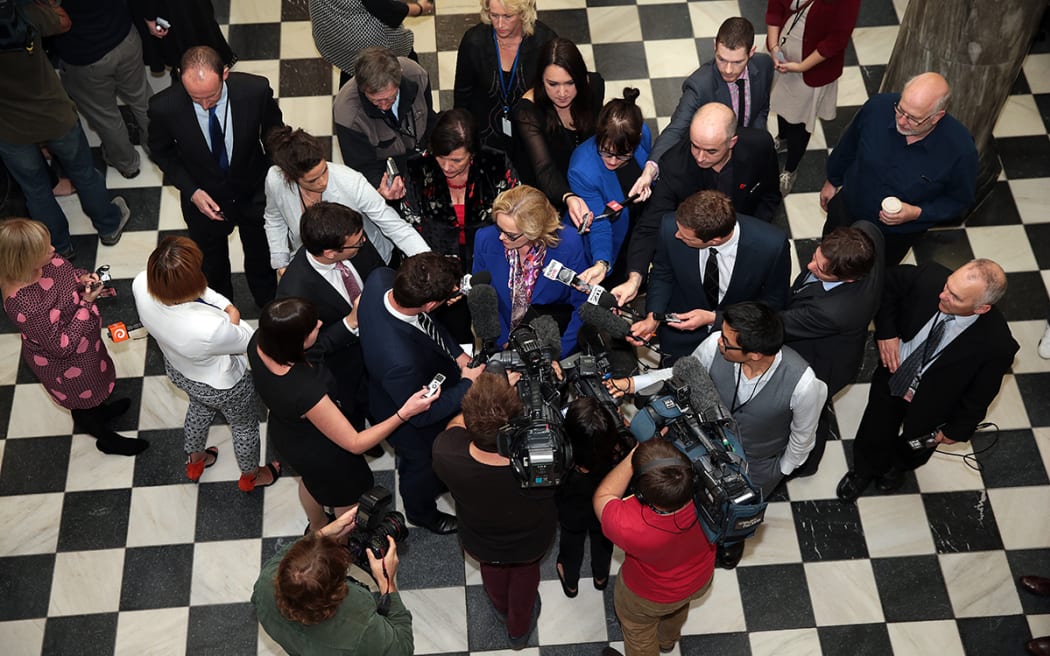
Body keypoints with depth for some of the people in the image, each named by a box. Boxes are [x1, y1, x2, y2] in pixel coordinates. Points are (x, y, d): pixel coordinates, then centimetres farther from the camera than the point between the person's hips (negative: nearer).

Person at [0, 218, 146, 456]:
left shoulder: (44, 261, -23)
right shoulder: (23, 305, -44)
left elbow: (66, 272, 2)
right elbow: (63, 346, -34)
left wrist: (83, 279, -19)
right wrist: (87, 303, -33)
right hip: (64, 364, -7)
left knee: (94, 385, 35)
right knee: (83, 397, 24)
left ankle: (100, 411, 66)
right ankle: (105, 438, 53)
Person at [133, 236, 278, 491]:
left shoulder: (141, 285, -33)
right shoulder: (210, 329, -48)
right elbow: (250, 341, -25)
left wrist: (224, 305, -23)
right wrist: (231, 315, -11)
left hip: (177, 370, 5)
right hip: (222, 386, -5)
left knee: (199, 406, 39)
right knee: (245, 425, 29)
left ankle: (195, 461, 66)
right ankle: (250, 476, 58)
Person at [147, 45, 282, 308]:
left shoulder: (256, 90, -31)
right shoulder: (164, 106, -31)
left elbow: (273, 131, -9)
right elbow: (161, 151, -9)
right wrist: (192, 191, -20)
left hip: (255, 195, 0)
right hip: (204, 200, 0)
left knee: (262, 256, 28)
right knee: (213, 265, 28)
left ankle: (269, 304, 60)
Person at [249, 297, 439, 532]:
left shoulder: (259, 342, -28)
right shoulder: (306, 391, -47)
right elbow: (355, 443, -33)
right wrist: (404, 413, -39)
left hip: (282, 432, 6)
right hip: (319, 455, -6)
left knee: (312, 480, 39)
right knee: (348, 502, 28)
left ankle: (317, 527, 69)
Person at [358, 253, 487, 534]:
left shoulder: (380, 278, -31)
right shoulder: (401, 362, -51)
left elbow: (426, 321, -8)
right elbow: (422, 415, -30)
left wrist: (456, 351, -11)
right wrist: (467, 384, -21)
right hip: (417, 427, -6)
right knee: (423, 466, 29)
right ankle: (422, 513, 61)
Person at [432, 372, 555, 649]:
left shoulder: (444, 453, -43)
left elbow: (456, 424, -16)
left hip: (479, 546, 1)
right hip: (533, 544, -1)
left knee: (492, 563, 38)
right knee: (526, 567, 37)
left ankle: (502, 609, 69)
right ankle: (519, 629, 62)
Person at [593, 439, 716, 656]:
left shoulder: (630, 526, -48)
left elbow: (602, 498, -25)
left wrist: (634, 455, -29)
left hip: (651, 596, -4)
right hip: (700, 580, 4)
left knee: (639, 633, 32)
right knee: (676, 609, 40)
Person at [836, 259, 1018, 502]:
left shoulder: (997, 344, -37)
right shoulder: (930, 277, -32)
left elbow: (981, 394, -18)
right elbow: (890, 280, -10)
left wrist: (957, 430, -6)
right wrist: (886, 332, -18)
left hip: (932, 402, -1)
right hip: (892, 377, 1)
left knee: (913, 448, 31)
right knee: (874, 433, 27)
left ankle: (898, 466, 68)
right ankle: (863, 470, 61)